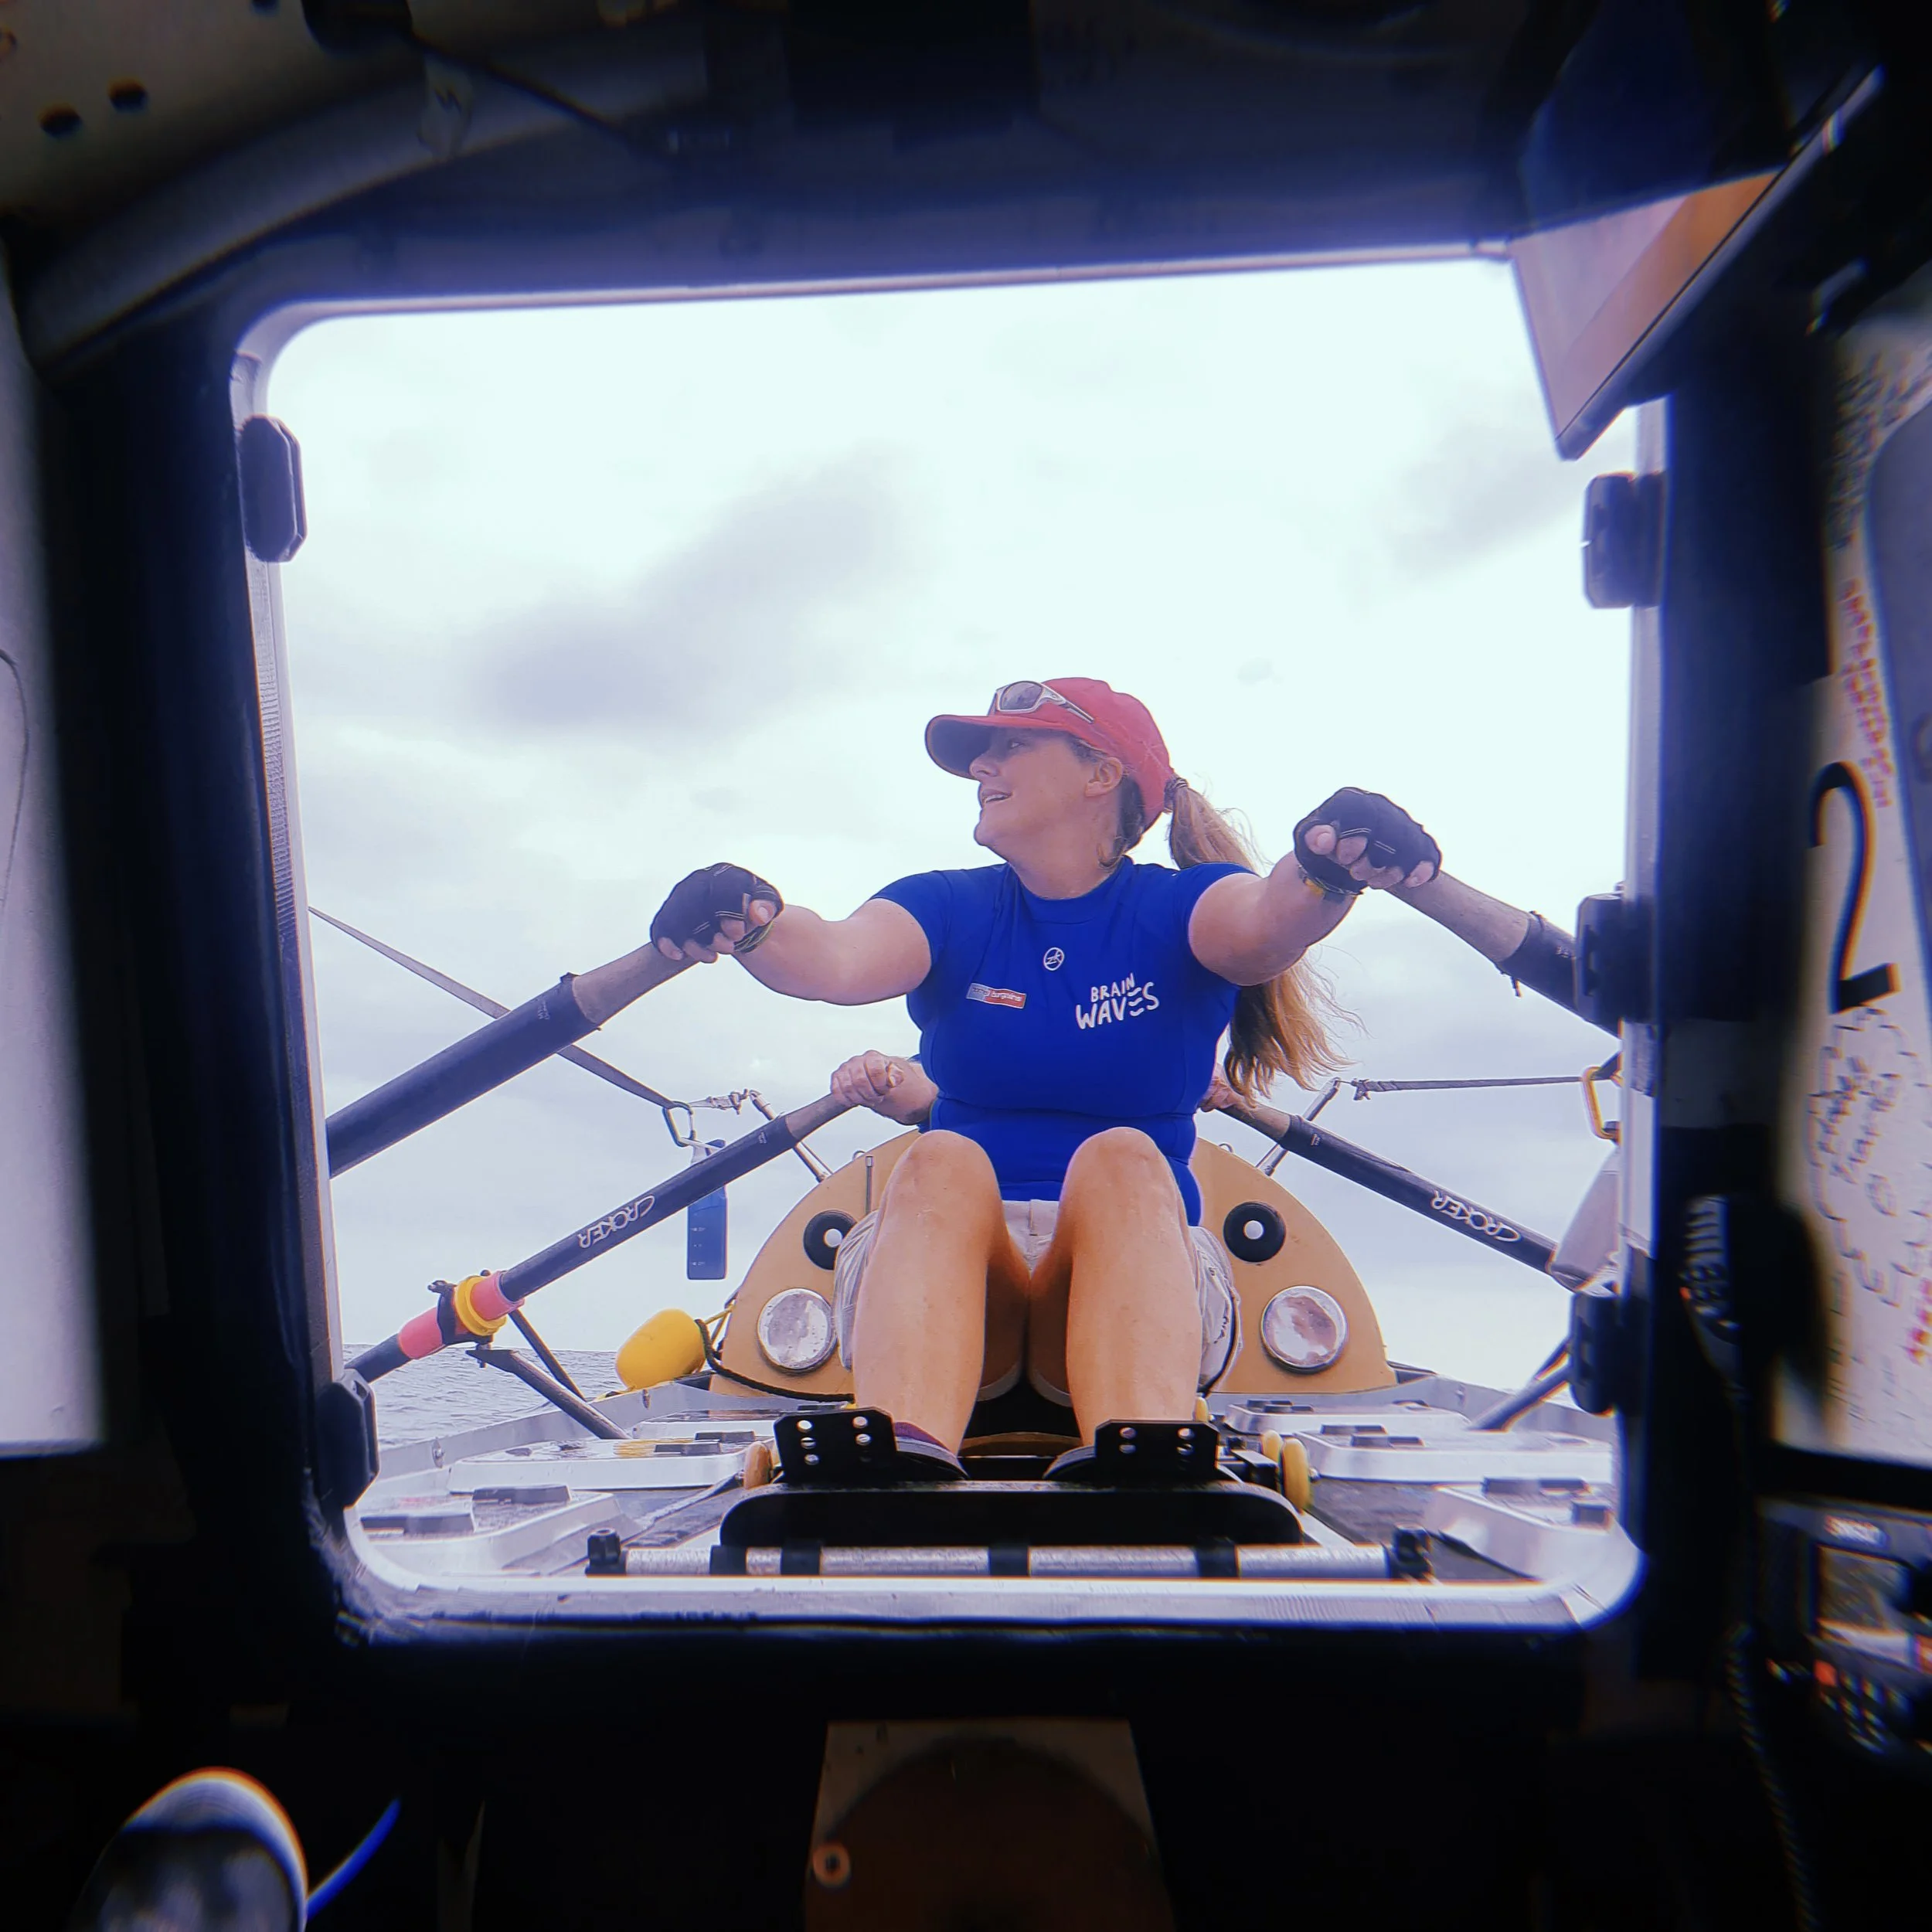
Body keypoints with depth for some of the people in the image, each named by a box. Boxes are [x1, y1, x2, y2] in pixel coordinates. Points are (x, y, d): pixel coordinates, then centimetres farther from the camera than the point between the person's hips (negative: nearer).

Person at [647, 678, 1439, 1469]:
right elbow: (836, 961, -13)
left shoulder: (1178, 908, 5)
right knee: (942, 1163, -29)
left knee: (1119, 1162, -31)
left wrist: (1323, 870, -44)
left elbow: (1266, 927, -20)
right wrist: (752, 924, -36)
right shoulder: (948, 910, 9)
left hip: (1145, 1266, -1)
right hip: (946, 1277, 1)